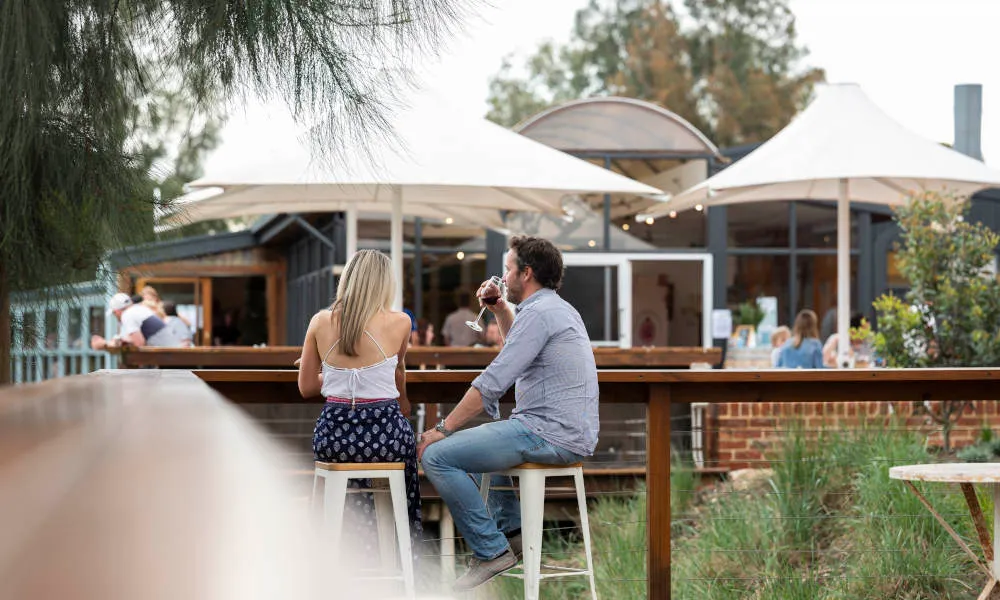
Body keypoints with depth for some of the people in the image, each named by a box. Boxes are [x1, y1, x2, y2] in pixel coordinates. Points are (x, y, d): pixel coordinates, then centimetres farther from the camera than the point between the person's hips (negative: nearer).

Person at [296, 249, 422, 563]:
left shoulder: (321, 322, 1)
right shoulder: (398, 323, -4)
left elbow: (306, 387, 11)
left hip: (332, 438, 2)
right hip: (383, 433, -2)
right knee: (407, 445, 30)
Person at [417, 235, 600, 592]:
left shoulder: (538, 312, -14)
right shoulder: (559, 308, 18)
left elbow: (492, 383, -18)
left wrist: (443, 428, -12)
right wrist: (500, 309, 26)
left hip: (551, 436, -11)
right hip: (573, 433, 11)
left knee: (438, 456, -14)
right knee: (483, 435, 37)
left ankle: (491, 550, -11)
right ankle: (511, 529, 26)